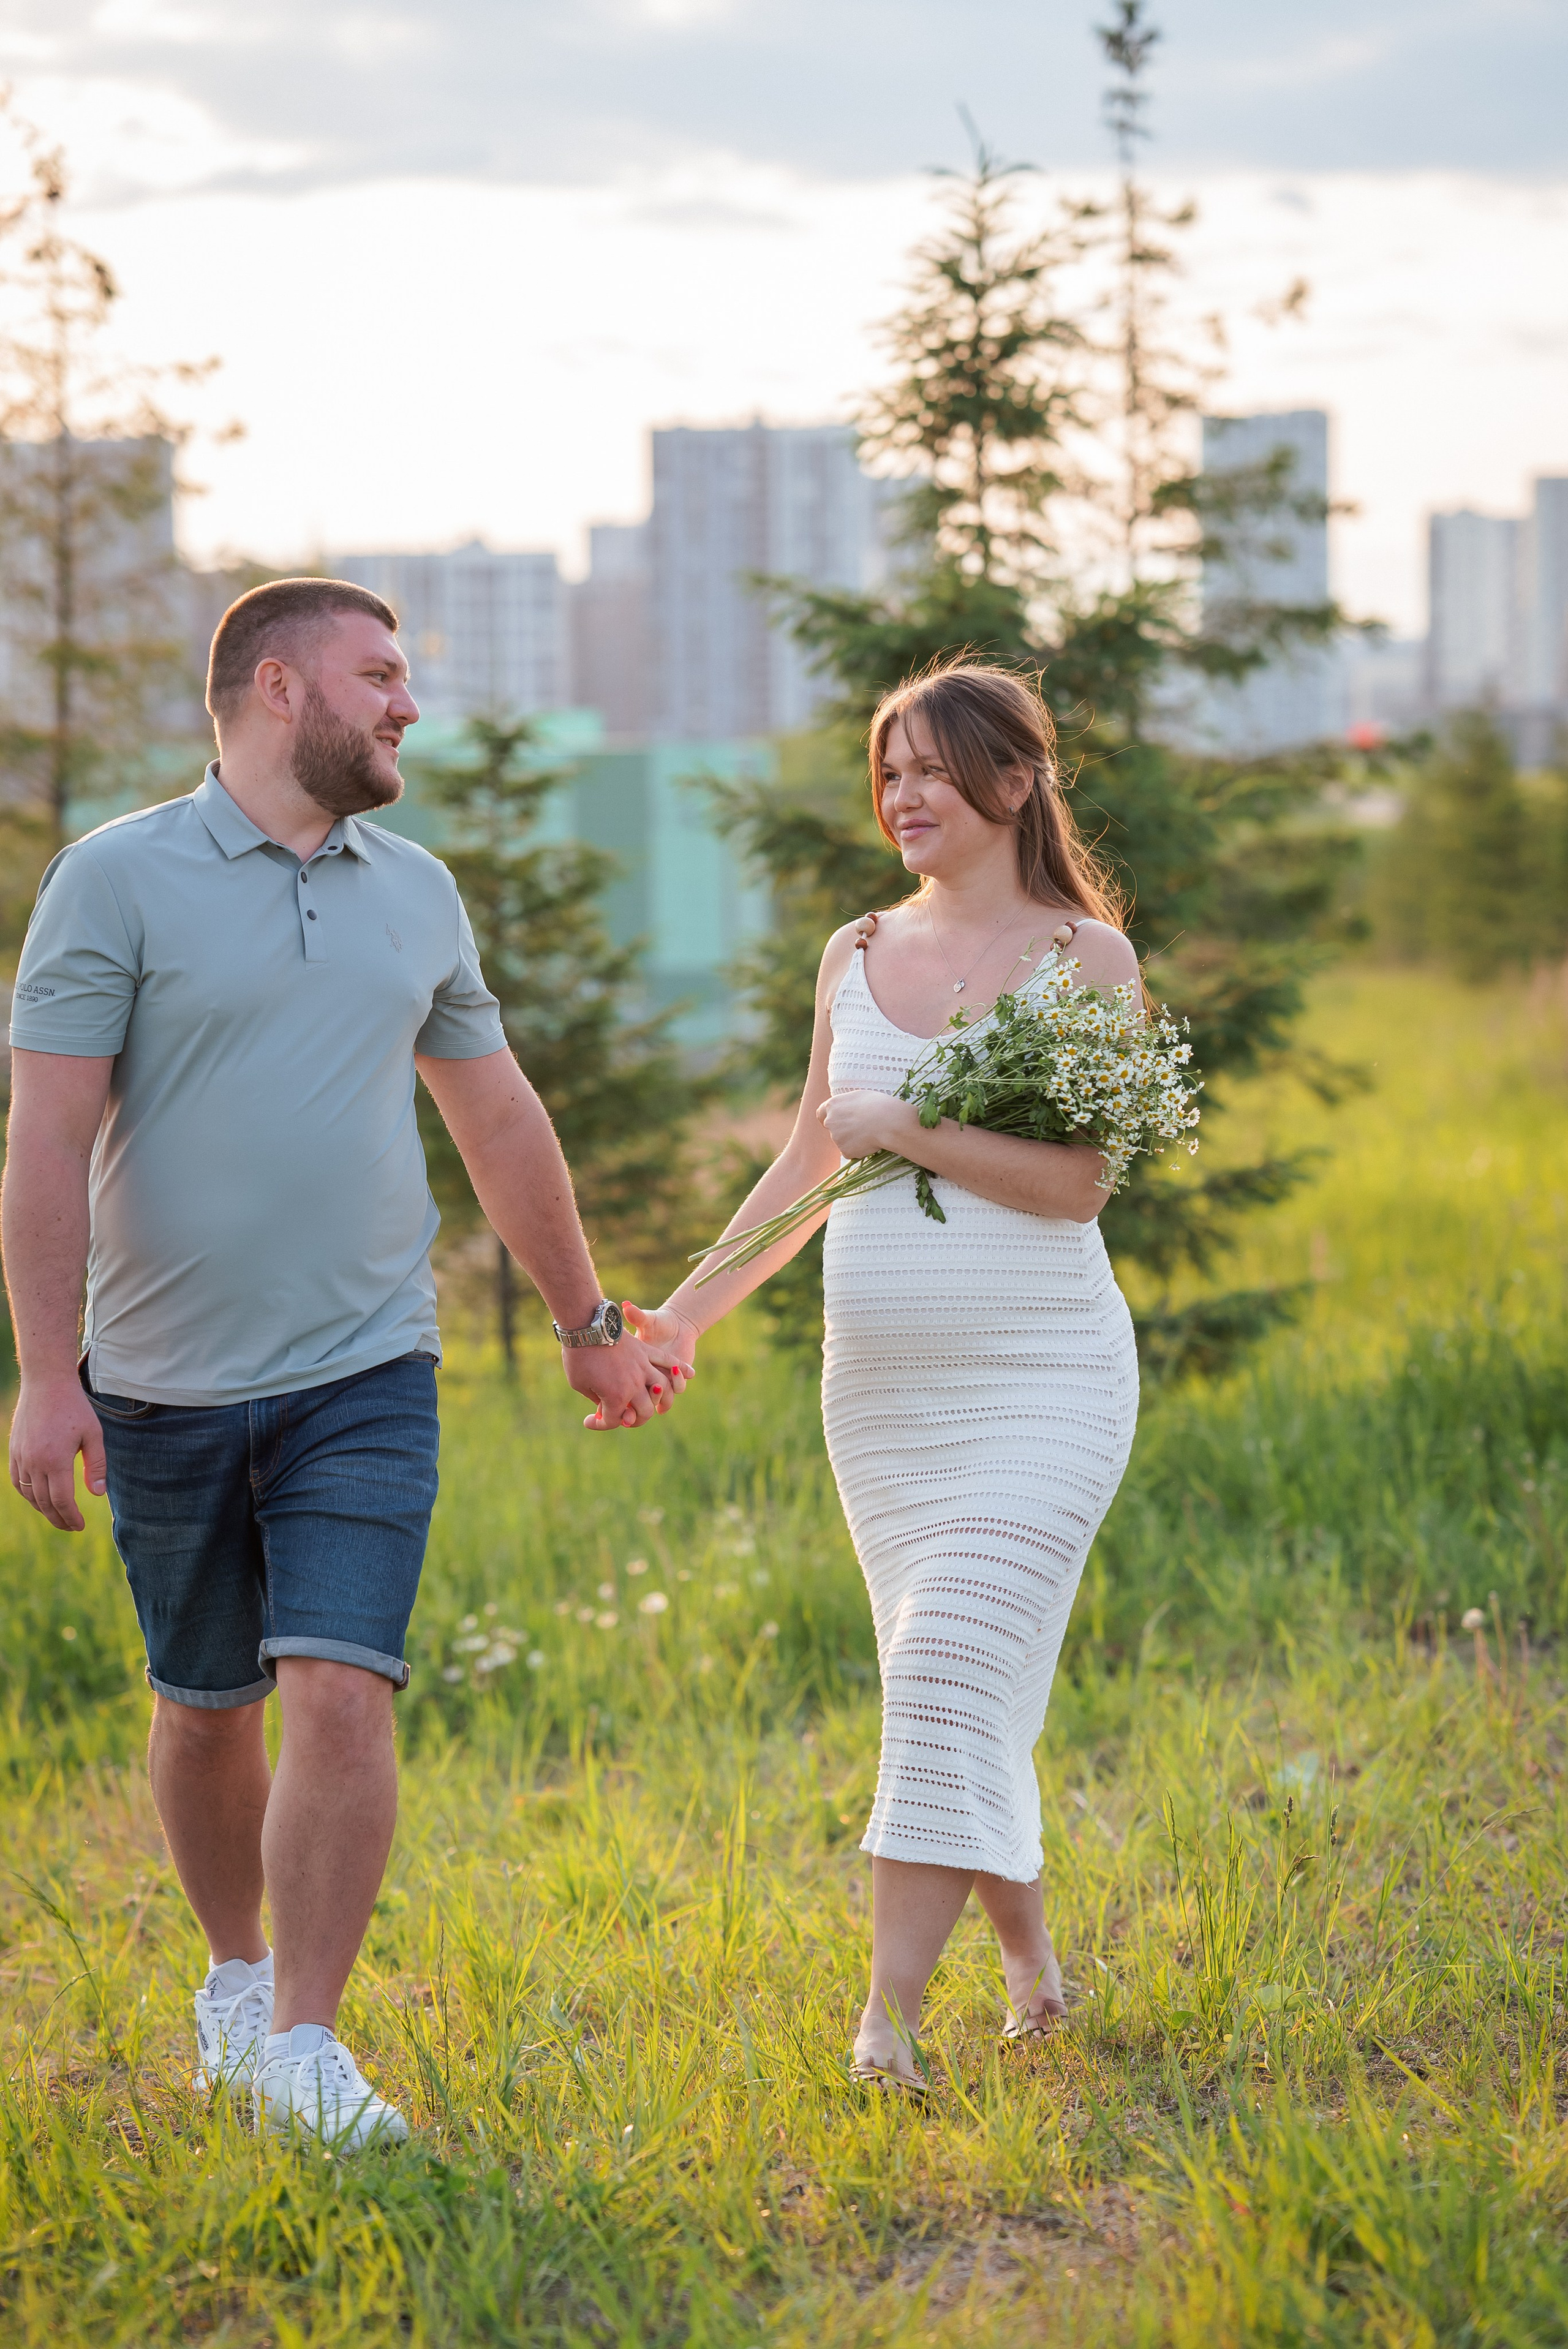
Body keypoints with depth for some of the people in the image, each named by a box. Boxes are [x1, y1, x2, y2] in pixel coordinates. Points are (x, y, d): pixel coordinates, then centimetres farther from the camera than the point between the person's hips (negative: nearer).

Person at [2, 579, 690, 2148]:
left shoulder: (416, 894, 9)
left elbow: (500, 1119, 20)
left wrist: (587, 1325, 26)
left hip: (365, 1376, 2)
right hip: (168, 1387, -2)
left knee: (339, 1695, -12)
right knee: (205, 1709, 12)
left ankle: (303, 2041, -5)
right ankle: (239, 1974, 35)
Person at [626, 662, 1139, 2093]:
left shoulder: (1087, 955, -2)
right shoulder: (858, 956, 13)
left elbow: (1078, 1178, -11)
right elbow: (810, 1162, 20)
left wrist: (900, 1126, -13)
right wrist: (691, 1309, 15)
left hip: (1039, 1380, -5)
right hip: (880, 1384, 5)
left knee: (952, 1671, -15)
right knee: (959, 1696, 8)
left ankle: (889, 2024, -17)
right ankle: (1032, 1969, 24)